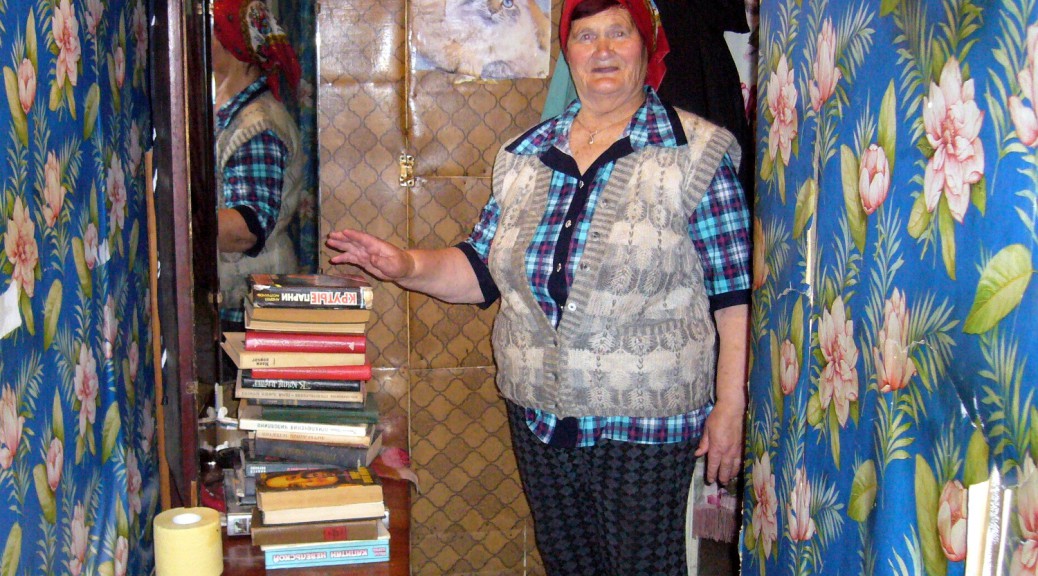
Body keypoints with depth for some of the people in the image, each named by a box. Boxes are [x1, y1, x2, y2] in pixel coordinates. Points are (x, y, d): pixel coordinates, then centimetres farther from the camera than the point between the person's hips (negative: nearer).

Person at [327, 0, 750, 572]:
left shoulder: (696, 154, -7)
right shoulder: (525, 156, 7)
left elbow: (734, 297, -9)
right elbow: (481, 269, 10)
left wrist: (730, 407, -12)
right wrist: (408, 266, -8)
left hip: (646, 425, -4)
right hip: (538, 415, 5)